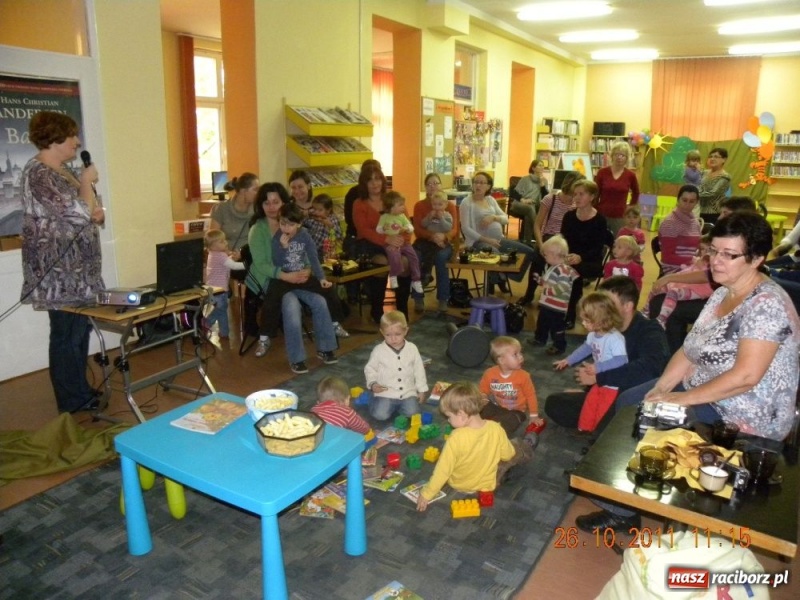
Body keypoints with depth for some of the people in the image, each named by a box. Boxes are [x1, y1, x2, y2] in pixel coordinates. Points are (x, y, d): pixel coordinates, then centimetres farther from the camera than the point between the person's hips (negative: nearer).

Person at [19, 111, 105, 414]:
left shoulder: (65, 171, 14)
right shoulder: (39, 174, -16)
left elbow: (89, 212, 24)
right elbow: (79, 213, -24)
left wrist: (97, 212, 0)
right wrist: (87, 182, -8)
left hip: (79, 268, 10)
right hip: (60, 272, -10)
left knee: (81, 329, 16)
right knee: (67, 335, -1)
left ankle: (81, 391, 29)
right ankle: (73, 404, 11)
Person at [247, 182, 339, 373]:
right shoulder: (257, 230, -6)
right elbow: (261, 264, -14)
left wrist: (306, 271, -14)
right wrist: (286, 276, -28)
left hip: (295, 277, 5)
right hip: (270, 278, -4)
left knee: (320, 302, -17)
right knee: (292, 306, -30)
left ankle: (324, 348, 3)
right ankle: (296, 358, -15)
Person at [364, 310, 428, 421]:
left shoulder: (412, 348, -2)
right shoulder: (379, 350, -7)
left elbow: (419, 370, 7)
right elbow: (370, 369, 4)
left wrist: (421, 389, 8)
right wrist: (373, 384, -12)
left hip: (408, 392, 2)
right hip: (386, 393, -2)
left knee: (412, 413, -16)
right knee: (380, 415, -19)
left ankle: (399, 404, 15)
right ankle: (376, 402, 15)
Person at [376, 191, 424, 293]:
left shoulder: (402, 216, 8)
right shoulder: (384, 217, -2)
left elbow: (411, 227, 5)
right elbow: (378, 230, -3)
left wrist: (407, 229, -17)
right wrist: (383, 229, -25)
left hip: (402, 241, 4)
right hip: (390, 243, -4)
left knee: (413, 256, -12)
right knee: (394, 256, -34)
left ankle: (416, 280, -1)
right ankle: (393, 276, -11)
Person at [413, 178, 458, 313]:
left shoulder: (450, 206, 6)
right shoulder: (419, 205, 6)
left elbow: (454, 229, -2)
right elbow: (417, 229, -4)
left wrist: (444, 237, -23)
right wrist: (432, 236, -22)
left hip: (443, 242, -1)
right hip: (425, 241, 1)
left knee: (441, 257, -35)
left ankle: (443, 299, -24)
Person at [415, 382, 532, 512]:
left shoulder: (456, 438, -35)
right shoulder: (496, 429, -25)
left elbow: (443, 470, -27)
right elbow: (507, 454, -8)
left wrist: (426, 494, -14)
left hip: (458, 484, -1)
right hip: (488, 484, 1)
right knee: (516, 448, 22)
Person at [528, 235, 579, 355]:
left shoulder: (563, 270, -27)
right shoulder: (551, 267, 7)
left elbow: (563, 288, -32)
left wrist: (548, 289, -27)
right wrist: (541, 280, 8)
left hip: (557, 307, -10)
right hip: (546, 304, 10)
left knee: (557, 328, 5)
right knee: (542, 323, 26)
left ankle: (559, 346, 20)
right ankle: (540, 338, 46)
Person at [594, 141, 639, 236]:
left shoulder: (630, 175, 0)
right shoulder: (602, 172, -3)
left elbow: (636, 194, 18)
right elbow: (595, 194, 1)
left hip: (620, 217, 1)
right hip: (601, 215, -1)